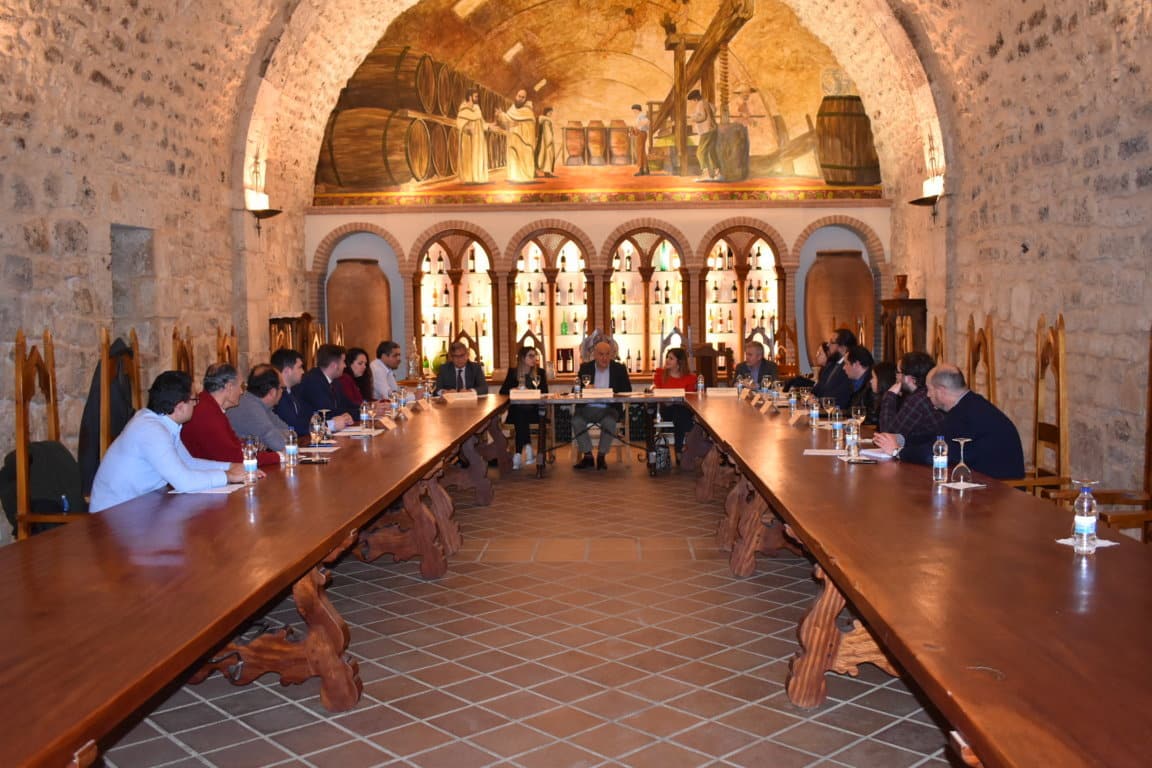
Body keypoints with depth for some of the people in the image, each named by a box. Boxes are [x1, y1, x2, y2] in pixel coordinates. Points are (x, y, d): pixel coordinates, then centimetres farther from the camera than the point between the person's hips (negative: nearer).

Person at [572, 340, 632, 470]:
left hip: (609, 408, -1)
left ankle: (601, 456, -16)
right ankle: (587, 455, -14)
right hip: (587, 408, 1)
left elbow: (627, 390, 3)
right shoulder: (585, 368, 7)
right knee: (577, 420, -29)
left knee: (609, 422, -34)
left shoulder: (619, 369, 5)